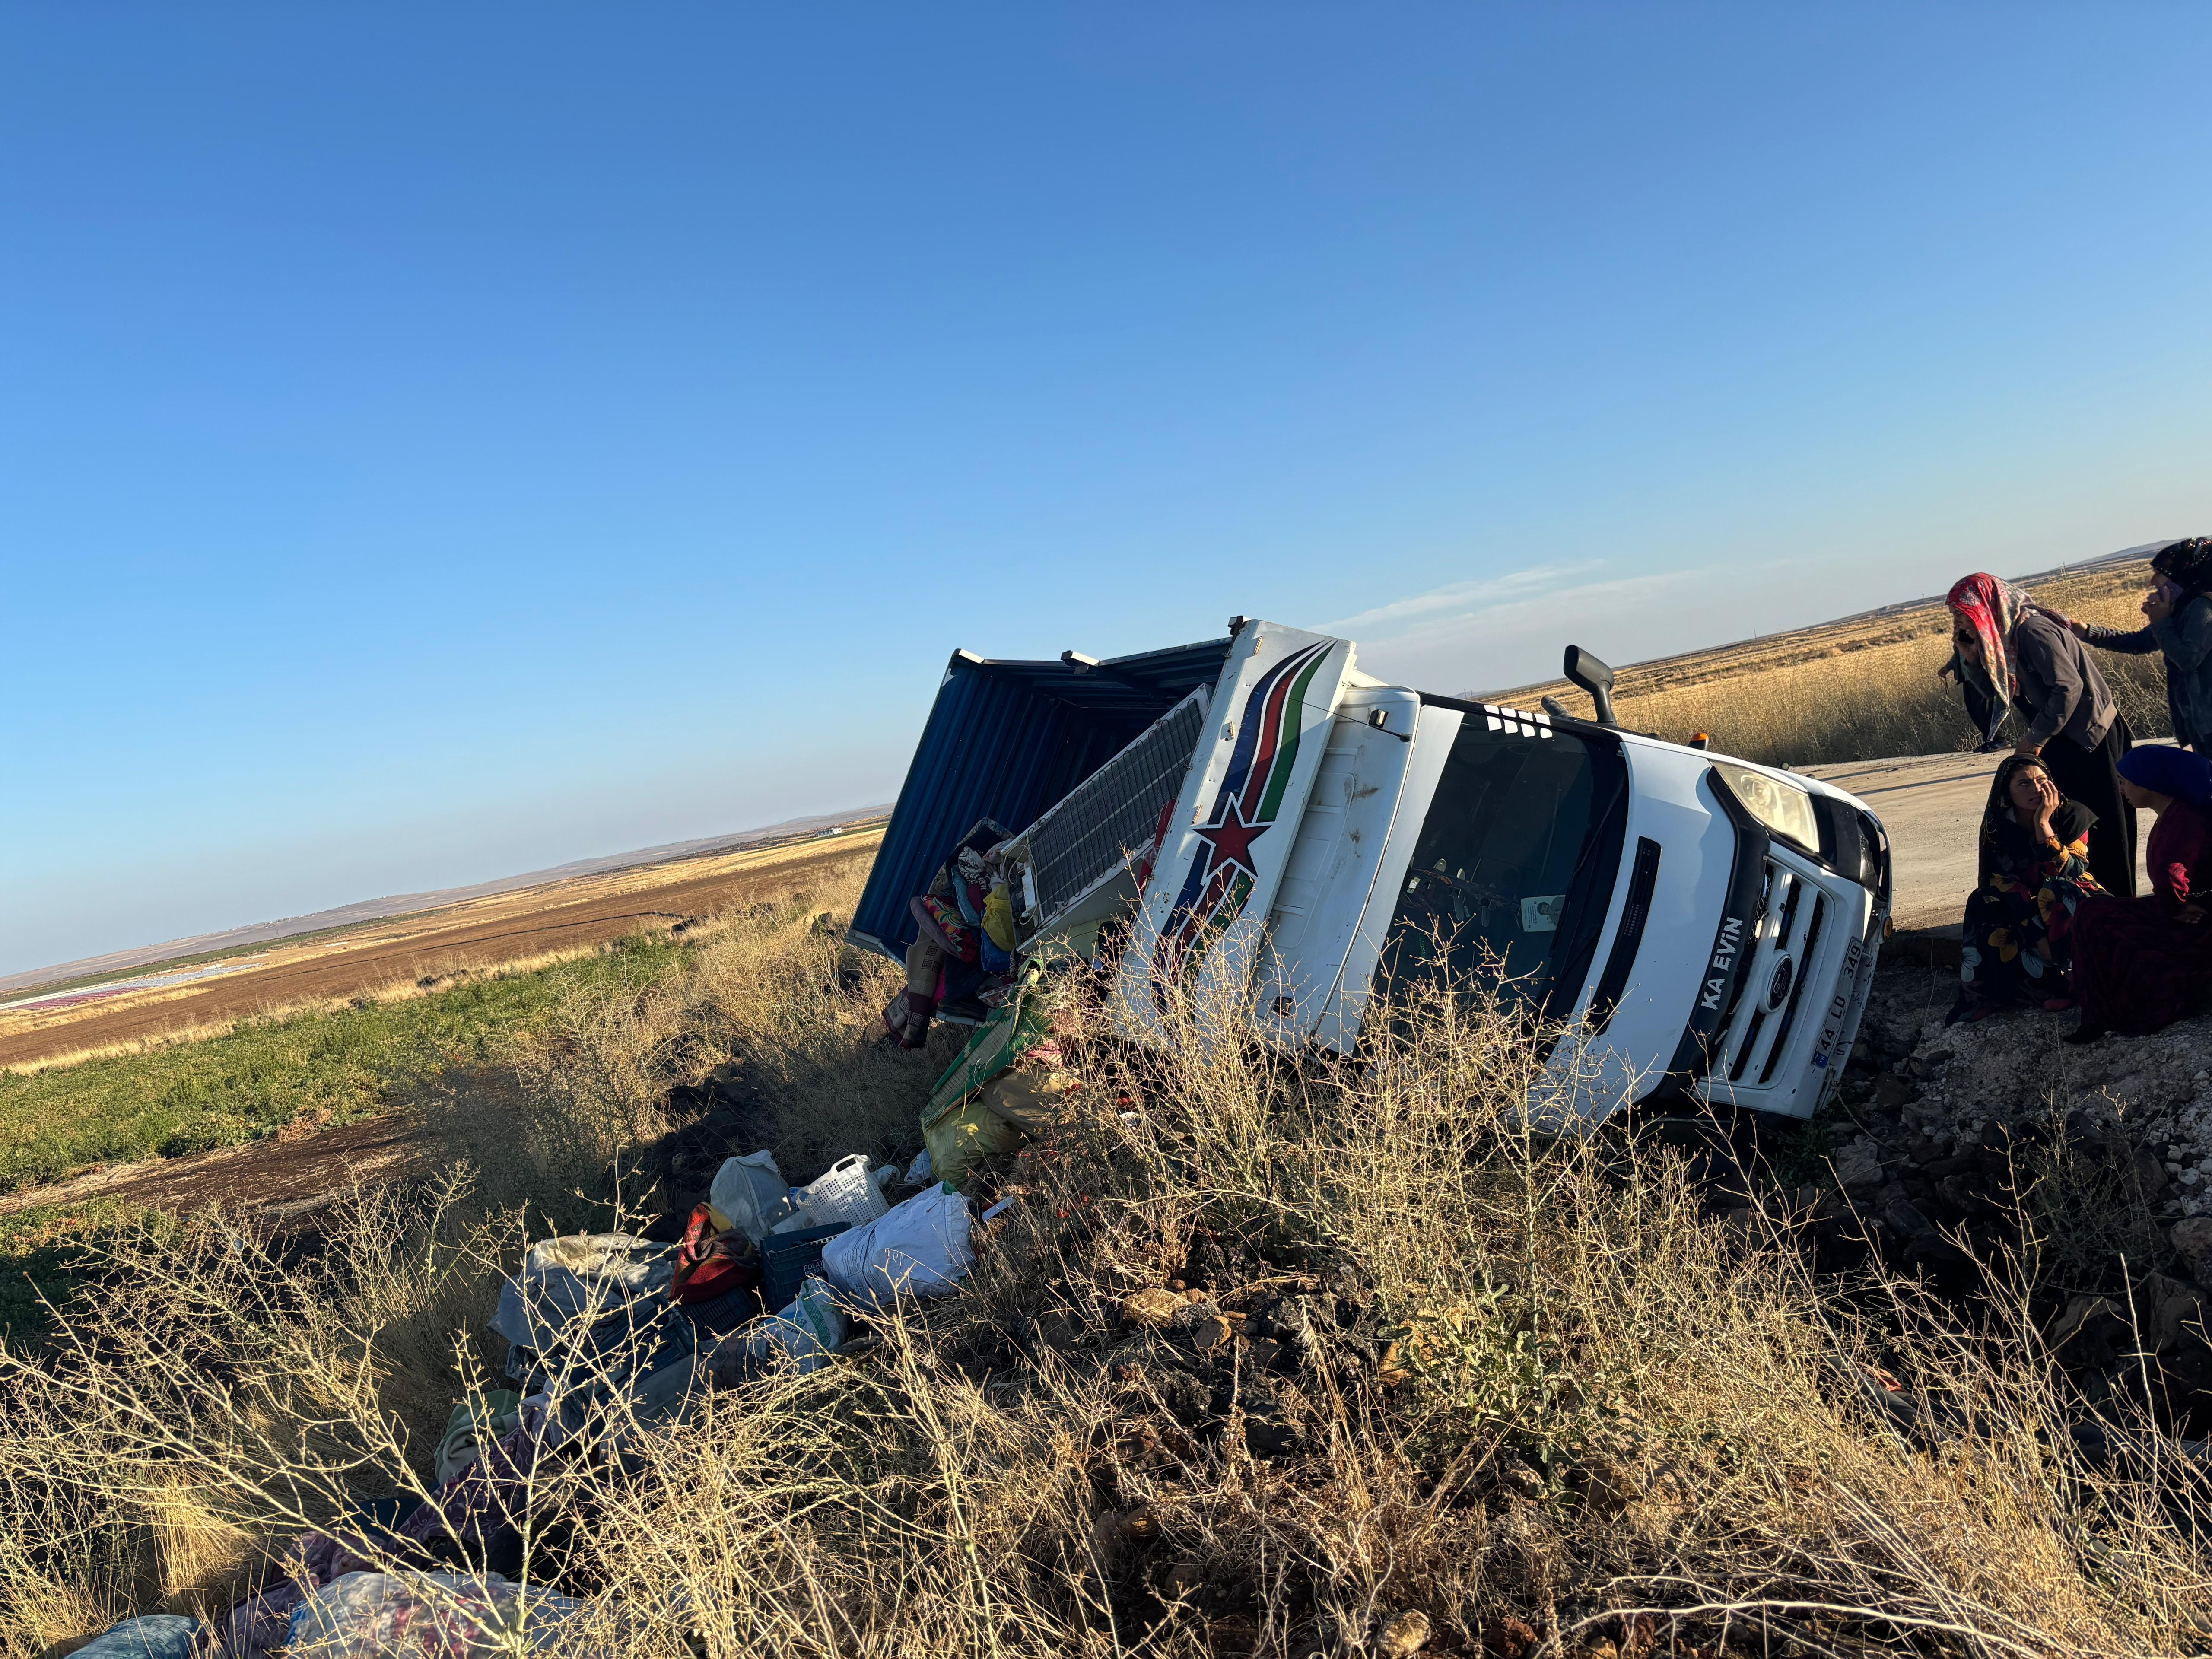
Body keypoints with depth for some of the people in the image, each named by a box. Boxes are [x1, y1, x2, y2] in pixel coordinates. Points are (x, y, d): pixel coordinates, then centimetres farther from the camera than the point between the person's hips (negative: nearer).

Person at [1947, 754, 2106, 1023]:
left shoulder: (2072, 815, -12)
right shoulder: (1997, 828, -8)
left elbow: (2066, 875, -24)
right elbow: (2002, 885, -14)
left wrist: (2043, 824, -29)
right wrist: (2038, 934, -25)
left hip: (2066, 909, -2)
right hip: (2020, 910, 2)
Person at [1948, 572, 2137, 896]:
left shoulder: (2032, 631, -22)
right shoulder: (2005, 635, 6)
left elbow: (2069, 686, -27)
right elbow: (1995, 690, 11)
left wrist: (2037, 738, -21)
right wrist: (1970, 655, -3)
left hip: (2091, 739, -9)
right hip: (2063, 741, 9)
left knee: (2104, 826, 0)